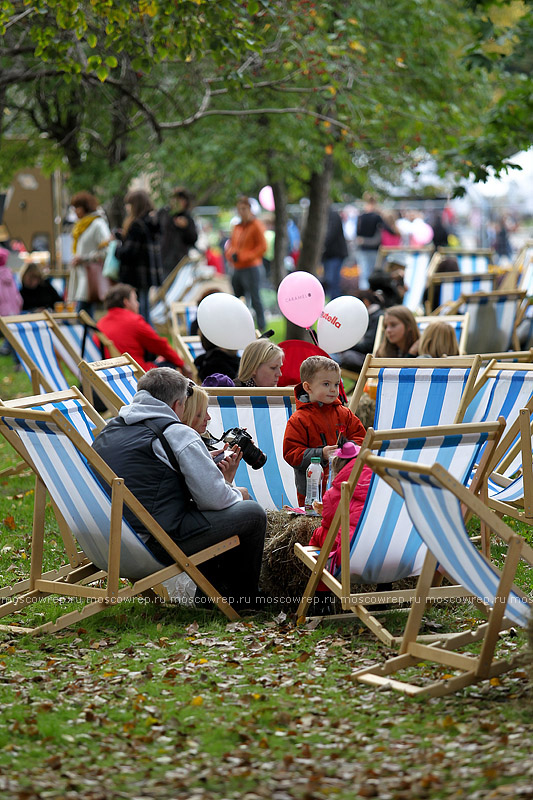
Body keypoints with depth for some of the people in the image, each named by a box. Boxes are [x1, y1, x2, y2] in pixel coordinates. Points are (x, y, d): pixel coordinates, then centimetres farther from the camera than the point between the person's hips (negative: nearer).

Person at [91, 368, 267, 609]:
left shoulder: (106, 433, 14)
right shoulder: (178, 435, -10)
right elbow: (214, 499, -12)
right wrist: (236, 494, 13)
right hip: (158, 546, -9)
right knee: (253, 513, 5)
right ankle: (241, 598, 21)